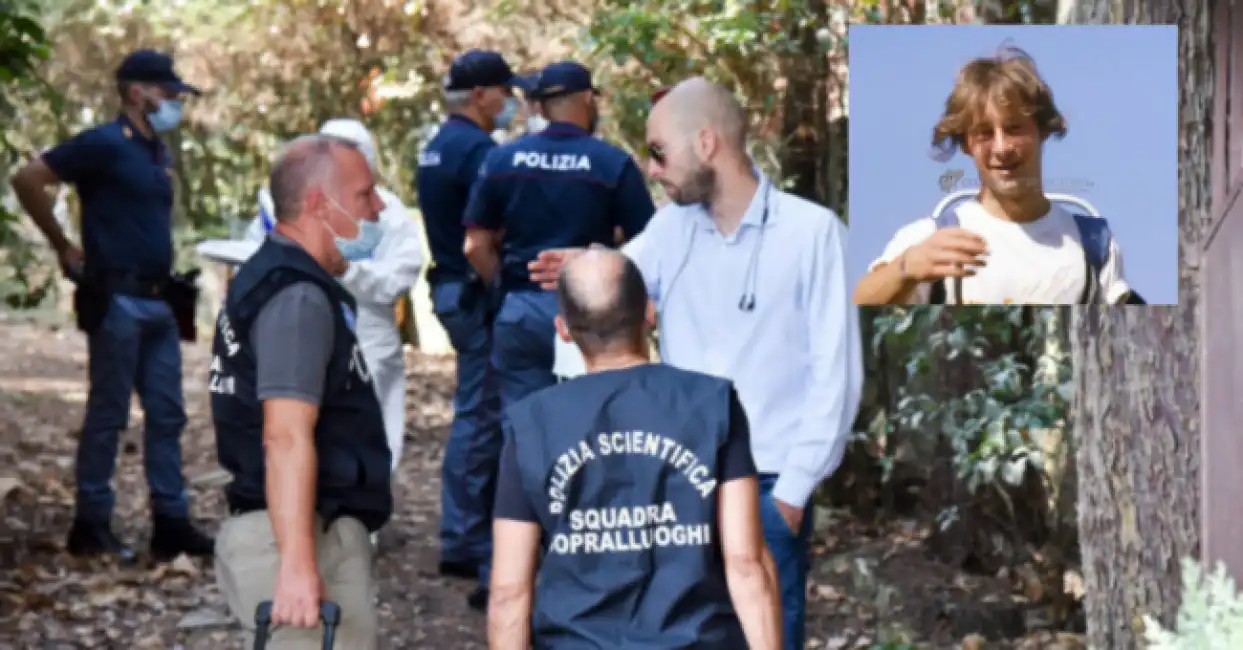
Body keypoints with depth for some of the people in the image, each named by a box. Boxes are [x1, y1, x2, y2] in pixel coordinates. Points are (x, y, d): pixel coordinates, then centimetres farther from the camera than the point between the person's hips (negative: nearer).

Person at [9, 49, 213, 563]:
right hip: (117, 301, -8)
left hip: (158, 302, 8)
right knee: (108, 415, -2)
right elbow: (28, 180, -15)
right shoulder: (104, 145, -11)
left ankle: (171, 524, 12)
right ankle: (91, 526, 5)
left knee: (166, 414, 8)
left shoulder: (159, 154, 14)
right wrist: (64, 248, -10)